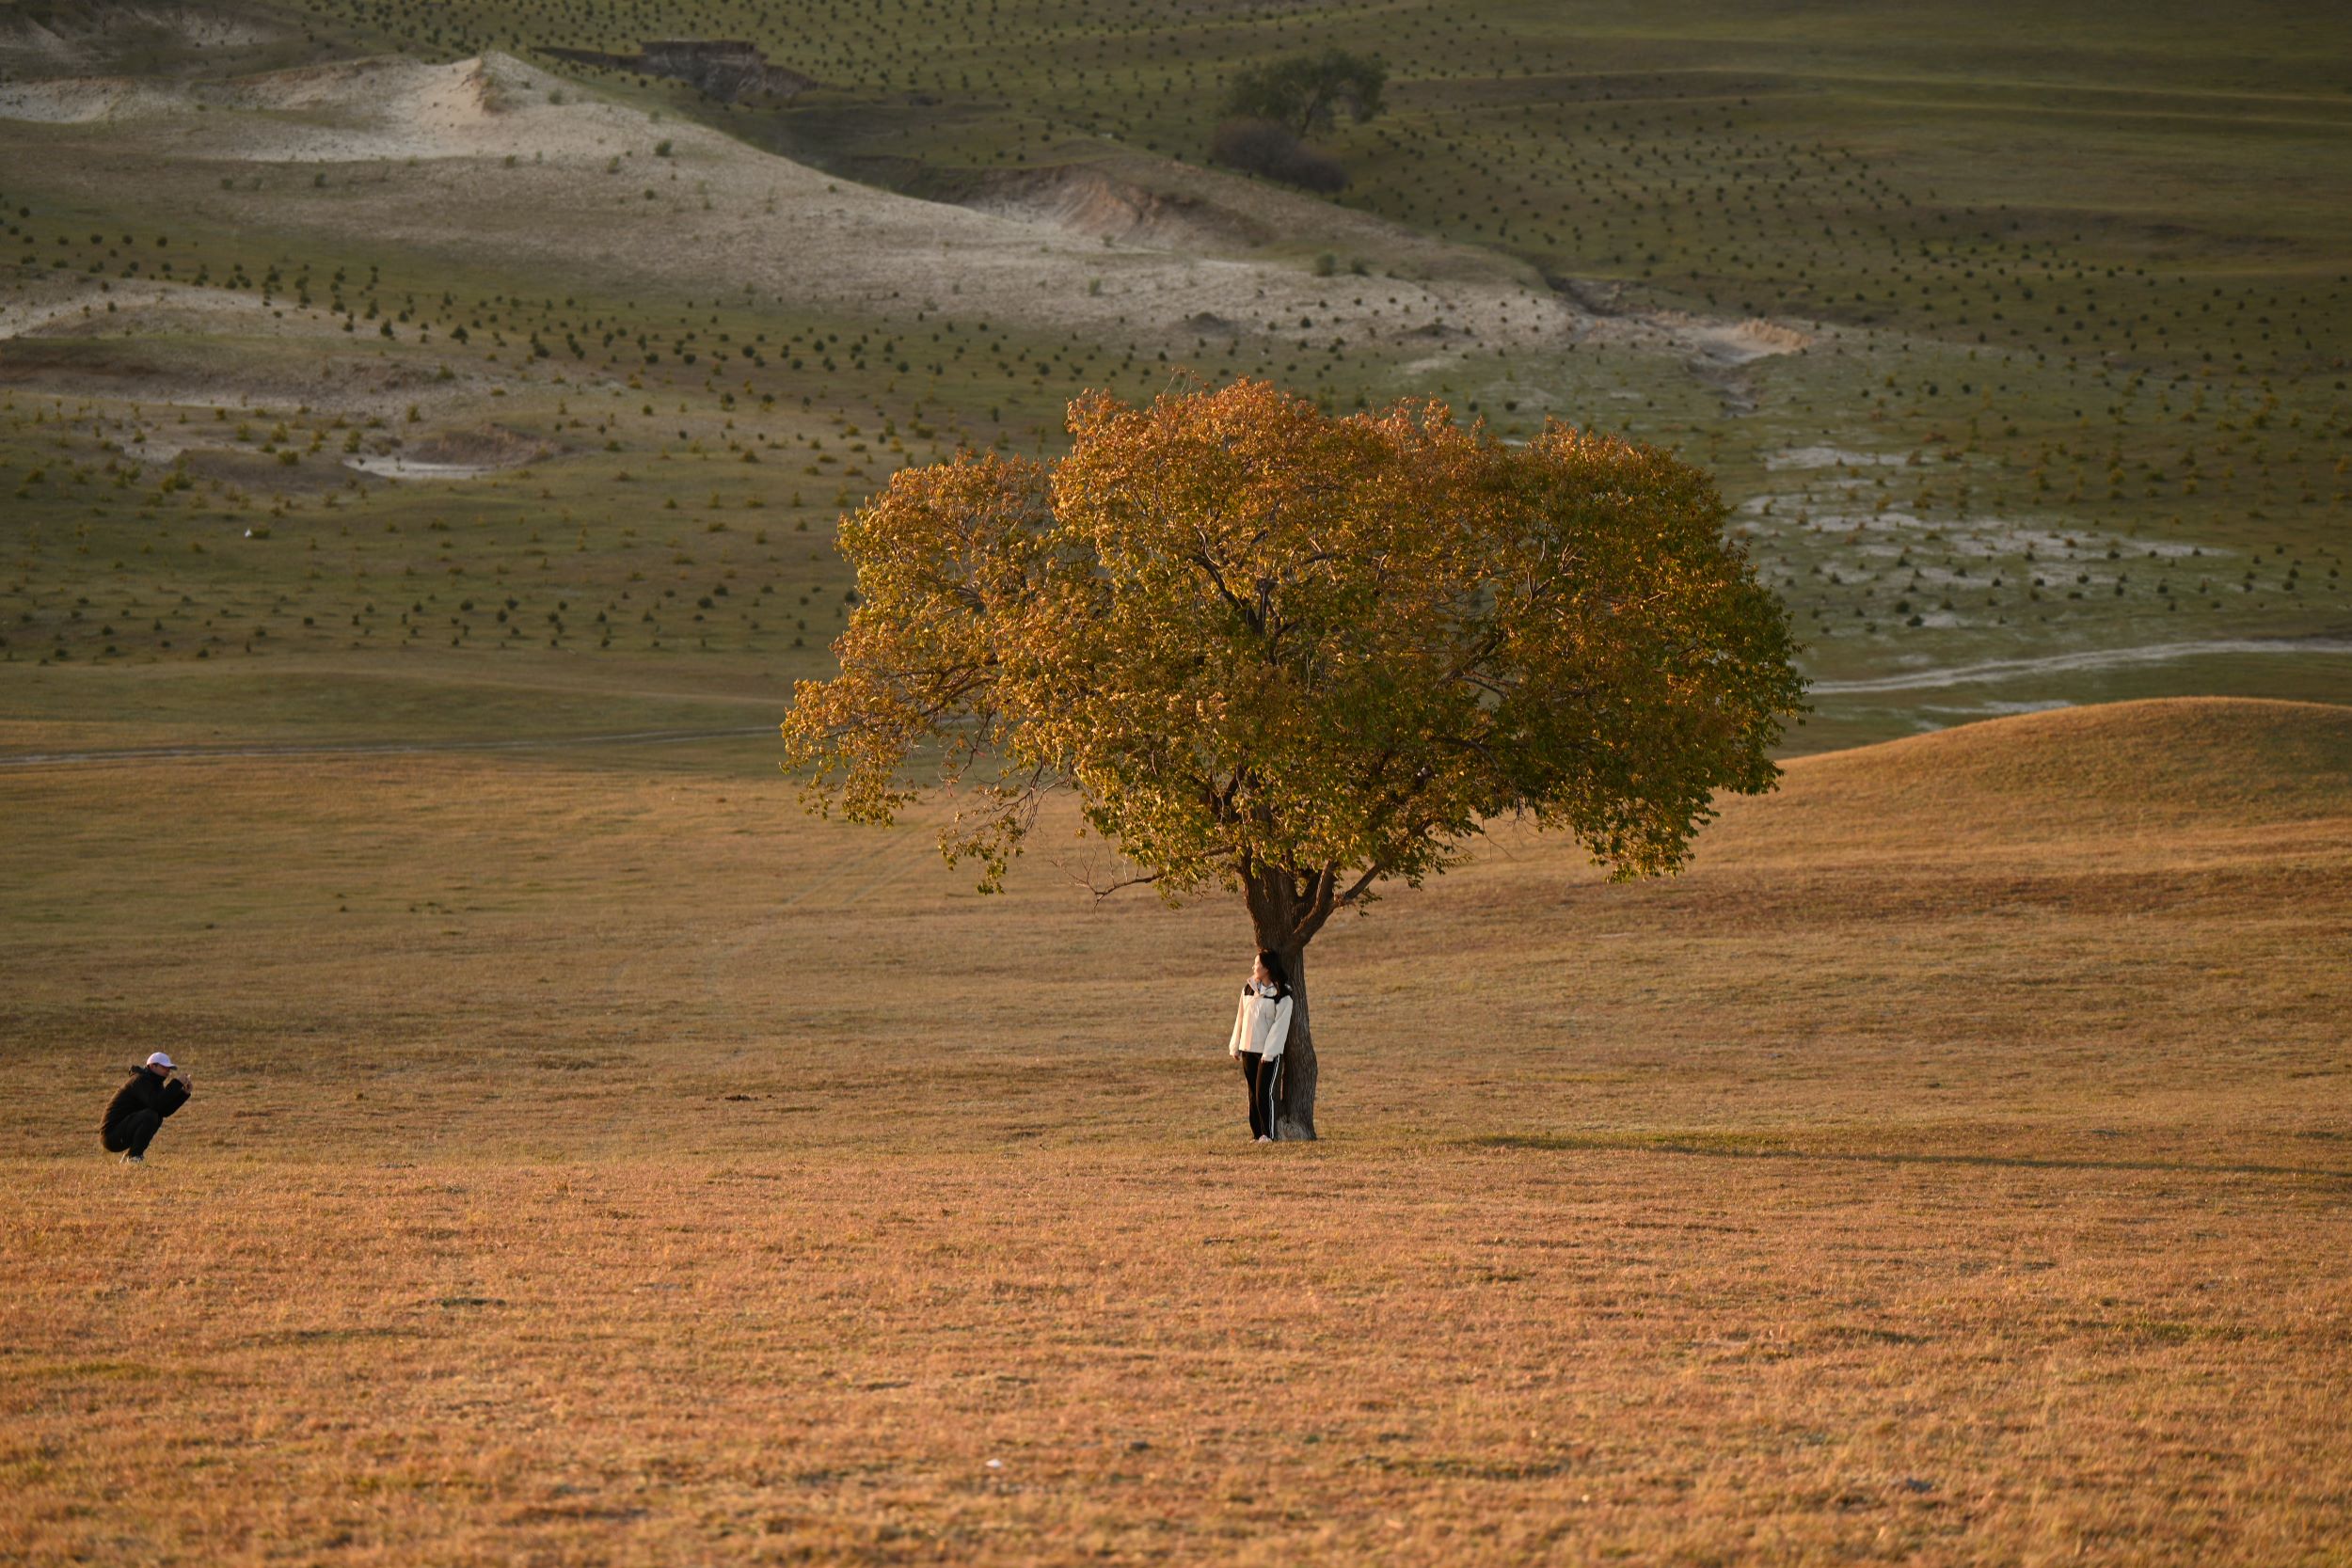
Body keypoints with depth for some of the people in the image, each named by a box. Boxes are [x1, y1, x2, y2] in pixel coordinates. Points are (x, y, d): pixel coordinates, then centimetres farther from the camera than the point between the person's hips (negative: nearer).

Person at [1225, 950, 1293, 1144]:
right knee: (1253, 1094, 8)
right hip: (1248, 1049, 6)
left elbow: (1279, 1026, -13)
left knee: (1264, 1093, -10)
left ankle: (1267, 1134, -3)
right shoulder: (1248, 989, 9)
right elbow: (1241, 1019, 14)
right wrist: (1235, 1046, 13)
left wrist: (1268, 1053, -17)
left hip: (1269, 1052, -6)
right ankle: (1256, 1134, 13)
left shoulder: (1282, 996, -10)